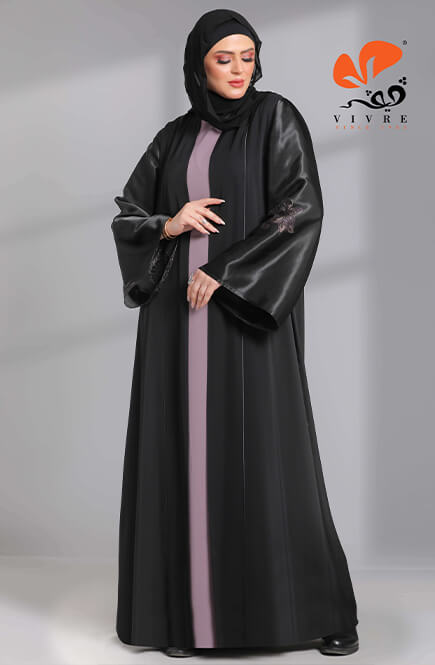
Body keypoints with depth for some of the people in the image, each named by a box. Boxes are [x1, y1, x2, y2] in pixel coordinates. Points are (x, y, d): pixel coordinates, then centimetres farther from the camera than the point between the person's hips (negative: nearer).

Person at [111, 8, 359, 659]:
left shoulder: (276, 118, 2)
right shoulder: (175, 137, 14)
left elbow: (303, 208, -9)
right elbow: (127, 215, 16)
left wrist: (225, 271, -15)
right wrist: (170, 225, -7)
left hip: (248, 312, -4)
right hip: (178, 315, 5)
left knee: (268, 450, -5)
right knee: (185, 449, 2)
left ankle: (322, 606, 10)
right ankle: (189, 606, 13)